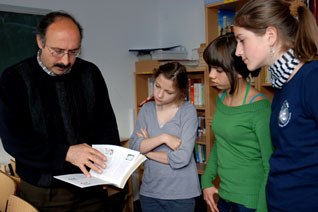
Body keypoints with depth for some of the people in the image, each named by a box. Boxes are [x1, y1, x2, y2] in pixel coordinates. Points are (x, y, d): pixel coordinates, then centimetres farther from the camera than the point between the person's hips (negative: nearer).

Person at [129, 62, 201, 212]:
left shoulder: (188, 111, -10)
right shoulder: (147, 109, 3)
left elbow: (182, 158, -18)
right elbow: (133, 147, -6)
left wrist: (147, 151, -7)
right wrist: (164, 138, -18)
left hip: (180, 194, -3)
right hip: (149, 191, 4)